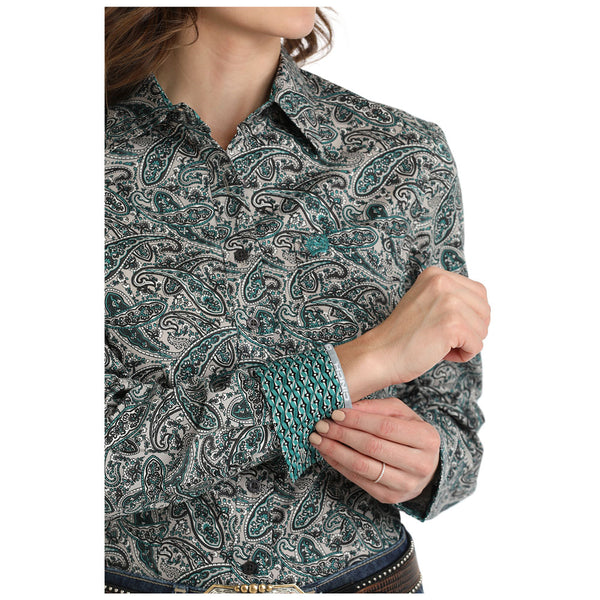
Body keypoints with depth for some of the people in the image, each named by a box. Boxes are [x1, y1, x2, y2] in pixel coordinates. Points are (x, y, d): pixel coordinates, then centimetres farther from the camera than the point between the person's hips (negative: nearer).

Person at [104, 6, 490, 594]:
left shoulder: (407, 161, -9)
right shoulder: (109, 160, -13)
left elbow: (447, 411, -1)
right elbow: (109, 449, -21)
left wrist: (422, 463, -22)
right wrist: (362, 362, -25)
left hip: (359, 573, 1)